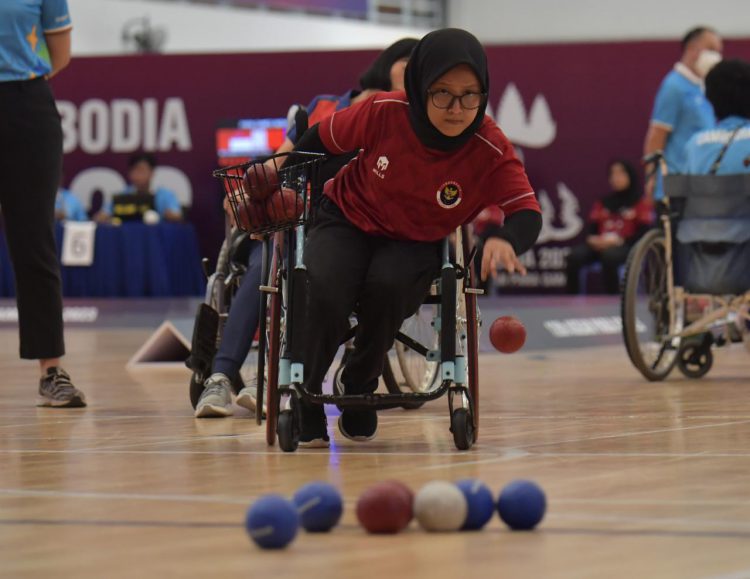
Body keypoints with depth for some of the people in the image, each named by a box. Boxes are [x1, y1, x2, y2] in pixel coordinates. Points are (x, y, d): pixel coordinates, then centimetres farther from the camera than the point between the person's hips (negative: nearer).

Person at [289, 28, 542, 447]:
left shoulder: (492, 151, -24)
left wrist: (505, 239, -49)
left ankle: (359, 390, -3)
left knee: (388, 287, -33)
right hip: (347, 223, 0)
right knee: (324, 292, -30)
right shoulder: (384, 113, -23)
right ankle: (304, 400, -3)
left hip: (415, 244, 0)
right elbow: (320, 140, -6)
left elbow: (528, 213, -27)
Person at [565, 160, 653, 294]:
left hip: (625, 247, -4)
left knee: (609, 256, -40)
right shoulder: (603, 202, 24)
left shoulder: (641, 201, 8)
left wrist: (619, 240, -15)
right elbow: (592, 227, 19)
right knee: (575, 256, -27)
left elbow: (644, 232, -3)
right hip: (599, 245, 4)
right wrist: (591, 238, -5)